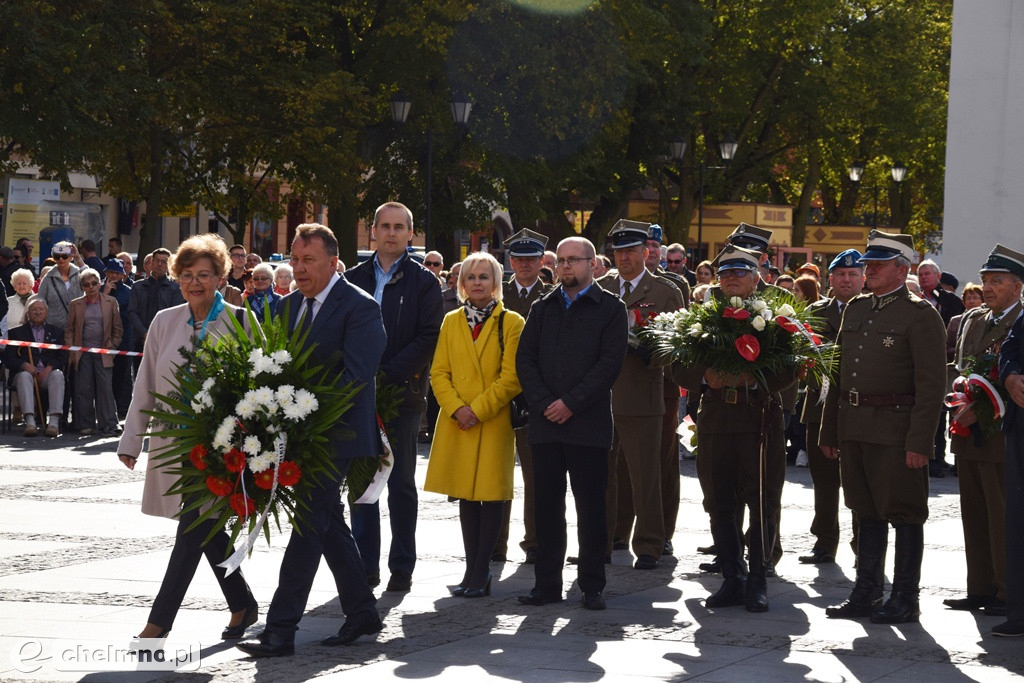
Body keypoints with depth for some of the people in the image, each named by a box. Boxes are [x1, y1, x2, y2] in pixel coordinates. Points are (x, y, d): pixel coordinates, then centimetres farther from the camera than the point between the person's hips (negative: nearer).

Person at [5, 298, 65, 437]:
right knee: (24, 376, -35)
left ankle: (54, 421, -41)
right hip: (27, 372, -1)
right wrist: (24, 365, -14)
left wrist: (50, 367, -10)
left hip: (49, 373, 1)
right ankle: (30, 421, -46)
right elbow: (10, 358, 6)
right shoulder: (16, 332, 17)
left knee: (58, 375, -33)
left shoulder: (57, 332, 21)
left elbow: (63, 357, 9)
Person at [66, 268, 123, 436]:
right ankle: (86, 425, 7)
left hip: (103, 352, -1)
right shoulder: (75, 304, 9)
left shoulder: (111, 302, 6)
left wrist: (111, 346, -1)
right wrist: (71, 351, 2)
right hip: (83, 352, 1)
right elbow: (69, 329, 11)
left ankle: (108, 425, -4)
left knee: (105, 387, -7)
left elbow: (118, 329, 9)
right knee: (84, 389, -1)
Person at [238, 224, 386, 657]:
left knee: (310, 522, -9)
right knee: (328, 521, 15)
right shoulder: (290, 305, 12)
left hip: (334, 434, -8)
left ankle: (280, 631, -10)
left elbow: (355, 376, -20)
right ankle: (362, 612, 27)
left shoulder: (359, 307, -12)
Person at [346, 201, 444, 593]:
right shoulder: (354, 278, 11)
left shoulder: (423, 282, 2)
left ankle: (402, 567, 9)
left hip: (401, 394, -3)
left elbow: (428, 339, -6)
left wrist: (384, 374, -14)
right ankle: (366, 564, 11)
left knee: (401, 484, 2)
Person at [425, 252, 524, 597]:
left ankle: (479, 574, -2)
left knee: (491, 496, -4)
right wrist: (457, 408, -8)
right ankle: (475, 571, 12)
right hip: (456, 422, 4)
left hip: (494, 422, -4)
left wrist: (477, 410, -13)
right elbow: (439, 373, 8)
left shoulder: (511, 322, -1)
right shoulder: (451, 322, 12)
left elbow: (511, 377, -7)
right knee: (466, 496, 7)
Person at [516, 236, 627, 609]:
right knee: (546, 505, 5)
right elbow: (524, 359, 8)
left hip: (588, 423, -4)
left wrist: (571, 403, -12)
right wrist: (543, 403, -6)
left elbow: (611, 362, -7)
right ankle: (547, 583, 11)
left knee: (591, 505, 0)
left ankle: (592, 585, 7)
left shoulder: (610, 308, 2)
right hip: (545, 423, 4)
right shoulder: (543, 308, 15)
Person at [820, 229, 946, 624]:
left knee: (904, 515, 0)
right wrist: (829, 430, 15)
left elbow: (932, 385, -12)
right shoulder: (855, 309, 15)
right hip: (854, 428, 7)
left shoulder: (920, 315, -7)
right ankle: (866, 594, 20)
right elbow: (839, 373, 19)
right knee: (867, 513, 13)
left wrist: (920, 441, -18)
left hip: (896, 433, -7)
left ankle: (904, 601, 6)